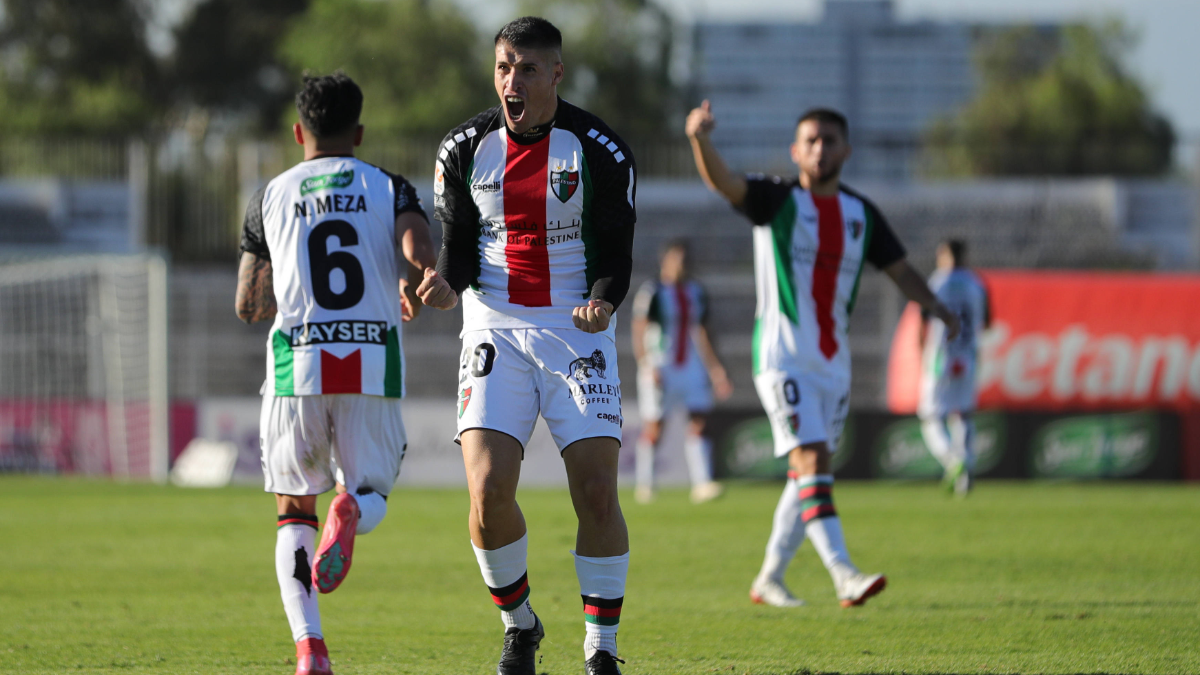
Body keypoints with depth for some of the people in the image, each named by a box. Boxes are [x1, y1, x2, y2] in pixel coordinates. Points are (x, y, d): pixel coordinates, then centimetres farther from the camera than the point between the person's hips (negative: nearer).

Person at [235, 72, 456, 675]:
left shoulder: (270, 197, 13)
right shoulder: (390, 189, 12)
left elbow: (248, 305, 14)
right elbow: (417, 247, -12)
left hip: (296, 361, 0)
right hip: (374, 363, 0)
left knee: (295, 508, 14)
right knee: (371, 490, 18)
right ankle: (349, 510, -23)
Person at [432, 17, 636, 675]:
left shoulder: (599, 151, -5)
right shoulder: (464, 149, 1)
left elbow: (616, 252, -1)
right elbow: (458, 249, 6)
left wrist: (603, 302, -22)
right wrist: (437, 284, -17)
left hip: (576, 330, -1)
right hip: (495, 327, 1)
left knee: (596, 493, -10)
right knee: (488, 490, -14)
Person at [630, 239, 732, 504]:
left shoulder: (695, 292, 13)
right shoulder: (651, 292, -7)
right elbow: (638, 333, -11)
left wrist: (715, 369, 18)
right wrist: (647, 366, -23)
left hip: (691, 365, 5)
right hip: (659, 368, -5)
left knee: (698, 422, -7)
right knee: (654, 427, -1)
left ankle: (702, 484, -12)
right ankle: (645, 485, 14)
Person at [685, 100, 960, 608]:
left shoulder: (861, 213, 11)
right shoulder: (776, 200, -3)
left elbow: (899, 269, 15)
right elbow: (721, 181, -20)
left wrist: (935, 306, -4)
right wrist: (700, 138, -41)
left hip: (834, 360, 6)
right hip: (783, 354, -6)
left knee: (809, 473, 10)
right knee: (811, 462, -18)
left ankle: (770, 578, 22)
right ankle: (844, 576, -28)